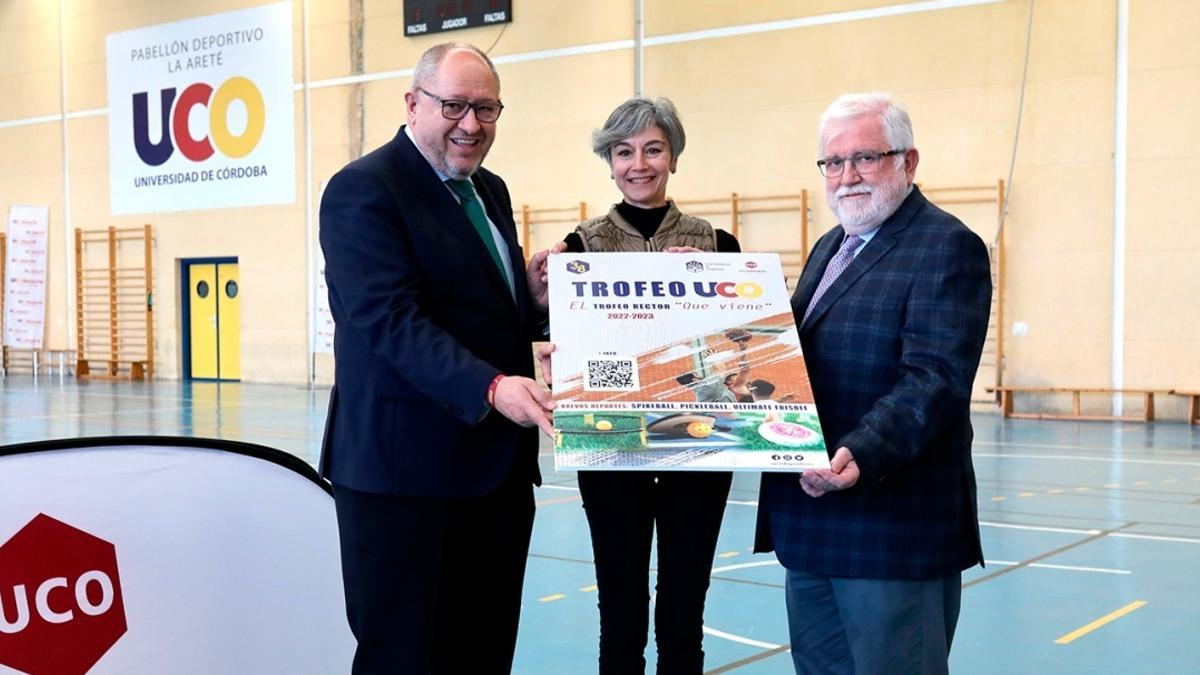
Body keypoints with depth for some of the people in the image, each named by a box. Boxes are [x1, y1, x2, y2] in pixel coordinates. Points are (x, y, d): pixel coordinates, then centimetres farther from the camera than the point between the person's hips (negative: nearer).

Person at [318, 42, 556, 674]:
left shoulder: (490, 192, 17)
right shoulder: (364, 189, -9)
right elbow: (393, 320, -21)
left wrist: (537, 301, -1)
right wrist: (491, 386, -33)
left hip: (496, 467, 8)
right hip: (406, 469, -8)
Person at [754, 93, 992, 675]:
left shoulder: (947, 247, -10)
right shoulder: (829, 248, 19)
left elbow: (935, 380, -21)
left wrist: (862, 456, -34)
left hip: (892, 528, -8)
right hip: (811, 521, 9)